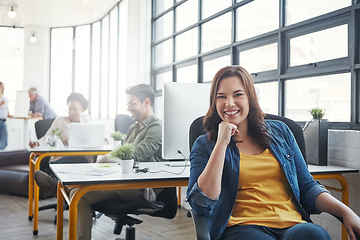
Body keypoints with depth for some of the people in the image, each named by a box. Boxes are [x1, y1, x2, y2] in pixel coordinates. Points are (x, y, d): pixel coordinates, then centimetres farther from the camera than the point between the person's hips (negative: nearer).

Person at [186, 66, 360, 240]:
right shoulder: (205, 145, 8)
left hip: (292, 225, 4)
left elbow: (307, 187, 18)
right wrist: (222, 143, -8)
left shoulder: (279, 131, 18)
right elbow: (200, 205, -8)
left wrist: (346, 212, 0)